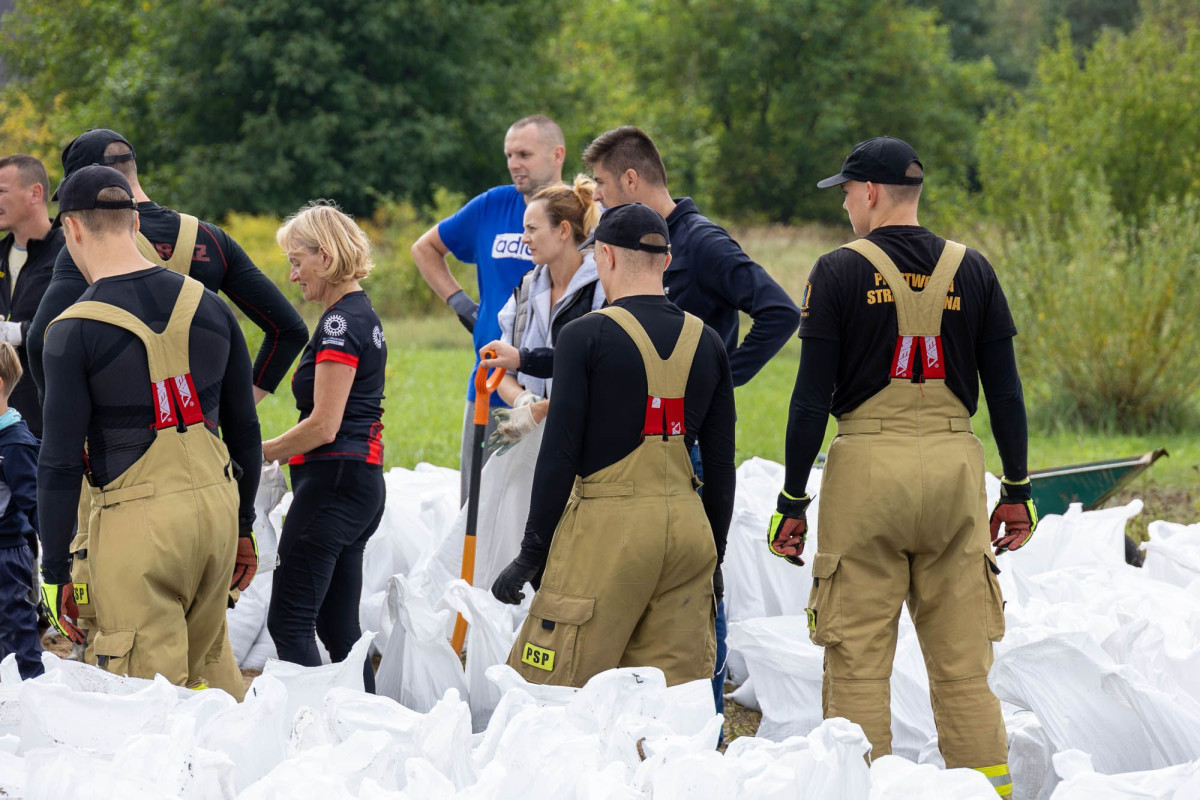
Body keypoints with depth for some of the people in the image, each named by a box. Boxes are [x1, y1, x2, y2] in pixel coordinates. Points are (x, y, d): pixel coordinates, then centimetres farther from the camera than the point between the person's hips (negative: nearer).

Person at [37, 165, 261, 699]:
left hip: (137, 518, -5)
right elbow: (244, 430, 14)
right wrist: (244, 527, 23)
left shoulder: (74, 331, -9)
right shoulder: (209, 308, 8)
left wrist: (56, 571, -3)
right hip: (216, 503, 6)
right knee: (209, 664, 20)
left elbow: (61, 463, -9)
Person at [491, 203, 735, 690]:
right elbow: (721, 465, 12)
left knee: (551, 689, -1)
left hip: (609, 526, -5)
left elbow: (560, 454, -9)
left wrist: (532, 554, -3)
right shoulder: (707, 343, 10)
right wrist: (714, 557, 20)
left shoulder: (585, 336, -6)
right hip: (686, 526, 6)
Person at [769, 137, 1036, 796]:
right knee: (963, 663, 7)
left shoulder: (841, 272, -2)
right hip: (955, 468, 3)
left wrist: (792, 502, 0)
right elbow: (1005, 391, 6)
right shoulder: (972, 271, 7)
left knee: (858, 663, 1)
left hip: (868, 468, -3)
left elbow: (812, 400, -5)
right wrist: (1016, 490, 13)